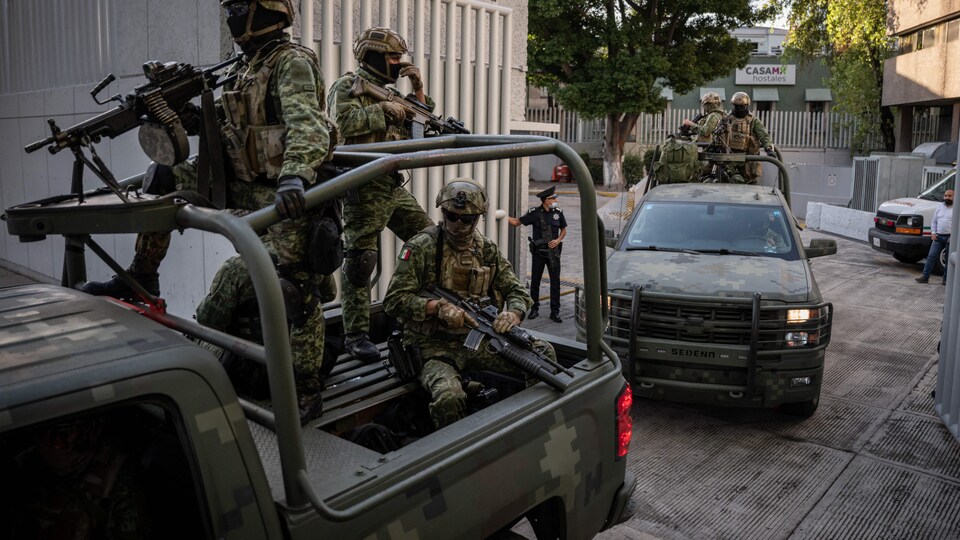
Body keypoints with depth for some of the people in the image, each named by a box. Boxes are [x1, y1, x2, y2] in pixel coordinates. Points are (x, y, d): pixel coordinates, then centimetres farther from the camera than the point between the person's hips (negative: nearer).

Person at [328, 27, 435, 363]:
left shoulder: (391, 93, 20)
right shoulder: (347, 87, -2)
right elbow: (345, 122, -21)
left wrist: (418, 91, 8)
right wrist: (384, 110, -15)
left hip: (394, 187, 8)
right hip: (364, 187, -8)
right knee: (359, 262, -6)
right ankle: (355, 335, 1)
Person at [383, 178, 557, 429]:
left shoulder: (487, 250, 9)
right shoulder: (421, 247, -7)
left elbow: (517, 291, 10)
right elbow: (394, 300, -9)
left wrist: (513, 314, -14)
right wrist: (438, 307, -23)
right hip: (433, 345, -5)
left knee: (543, 352, -12)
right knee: (449, 396, -36)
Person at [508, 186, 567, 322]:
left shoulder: (558, 212, 2)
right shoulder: (534, 213, -6)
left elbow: (563, 229, 13)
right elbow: (517, 222, 1)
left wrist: (558, 240, -5)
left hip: (553, 252, 2)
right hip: (538, 252, -1)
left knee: (555, 282, 0)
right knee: (535, 282, 6)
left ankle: (555, 312, 7)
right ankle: (534, 309, 21)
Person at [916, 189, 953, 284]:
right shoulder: (940, 207, 13)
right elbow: (934, 221, 16)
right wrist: (933, 232, 3)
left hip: (950, 238, -3)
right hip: (938, 237, 4)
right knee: (931, 256, -3)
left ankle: (946, 279, 13)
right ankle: (925, 277, -2)